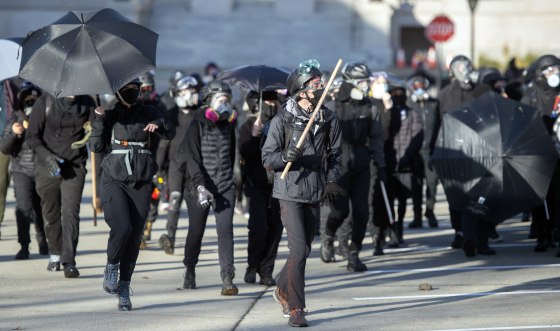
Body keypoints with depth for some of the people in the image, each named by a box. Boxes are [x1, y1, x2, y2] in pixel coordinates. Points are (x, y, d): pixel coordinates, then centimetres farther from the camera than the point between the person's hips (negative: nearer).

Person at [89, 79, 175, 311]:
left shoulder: (148, 113, 11)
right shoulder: (109, 115, 7)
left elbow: (171, 133, 2)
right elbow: (96, 146, -3)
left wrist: (158, 124, -17)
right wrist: (99, 118, -12)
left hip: (141, 183, 2)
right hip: (114, 180, -2)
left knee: (135, 236, -1)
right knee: (121, 228, -21)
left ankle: (124, 288, 11)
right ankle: (111, 267, 7)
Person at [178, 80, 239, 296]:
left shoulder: (228, 125, 11)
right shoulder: (198, 125, -5)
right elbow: (190, 156, -13)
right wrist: (200, 185, -23)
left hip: (225, 186, 3)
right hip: (200, 186, -3)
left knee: (225, 230, -10)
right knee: (196, 232, 7)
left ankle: (227, 279, -15)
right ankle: (190, 271, 30)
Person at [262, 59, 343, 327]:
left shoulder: (328, 119, 4)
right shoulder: (283, 120, -8)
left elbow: (334, 154, 13)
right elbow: (267, 158, -7)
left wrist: (331, 181, -1)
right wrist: (286, 156, -26)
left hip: (314, 194, 5)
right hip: (290, 193, -5)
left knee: (304, 249, 14)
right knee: (299, 250, -13)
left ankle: (283, 290, 38)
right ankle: (296, 310, -7)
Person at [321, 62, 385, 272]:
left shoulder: (370, 109, 8)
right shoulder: (333, 106, -4)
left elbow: (376, 138, 13)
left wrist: (380, 165, 9)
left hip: (361, 167, 4)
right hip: (338, 165, -4)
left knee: (361, 212, -2)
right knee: (340, 209, -11)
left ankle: (353, 255, 7)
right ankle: (328, 237, 20)